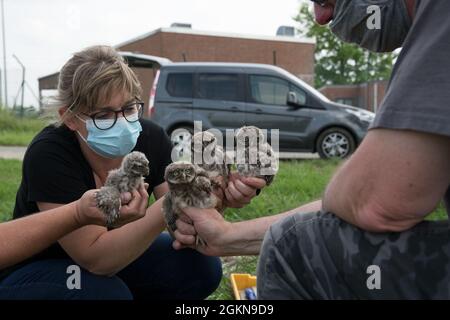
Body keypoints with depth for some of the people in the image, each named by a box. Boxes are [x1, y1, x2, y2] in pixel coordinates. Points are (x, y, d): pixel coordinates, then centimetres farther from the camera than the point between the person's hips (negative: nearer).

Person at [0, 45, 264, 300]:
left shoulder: (151, 138, -16)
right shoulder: (49, 155, -29)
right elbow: (96, 258, -32)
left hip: (115, 255, 5)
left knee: (201, 266, -17)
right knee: (109, 293, -34)